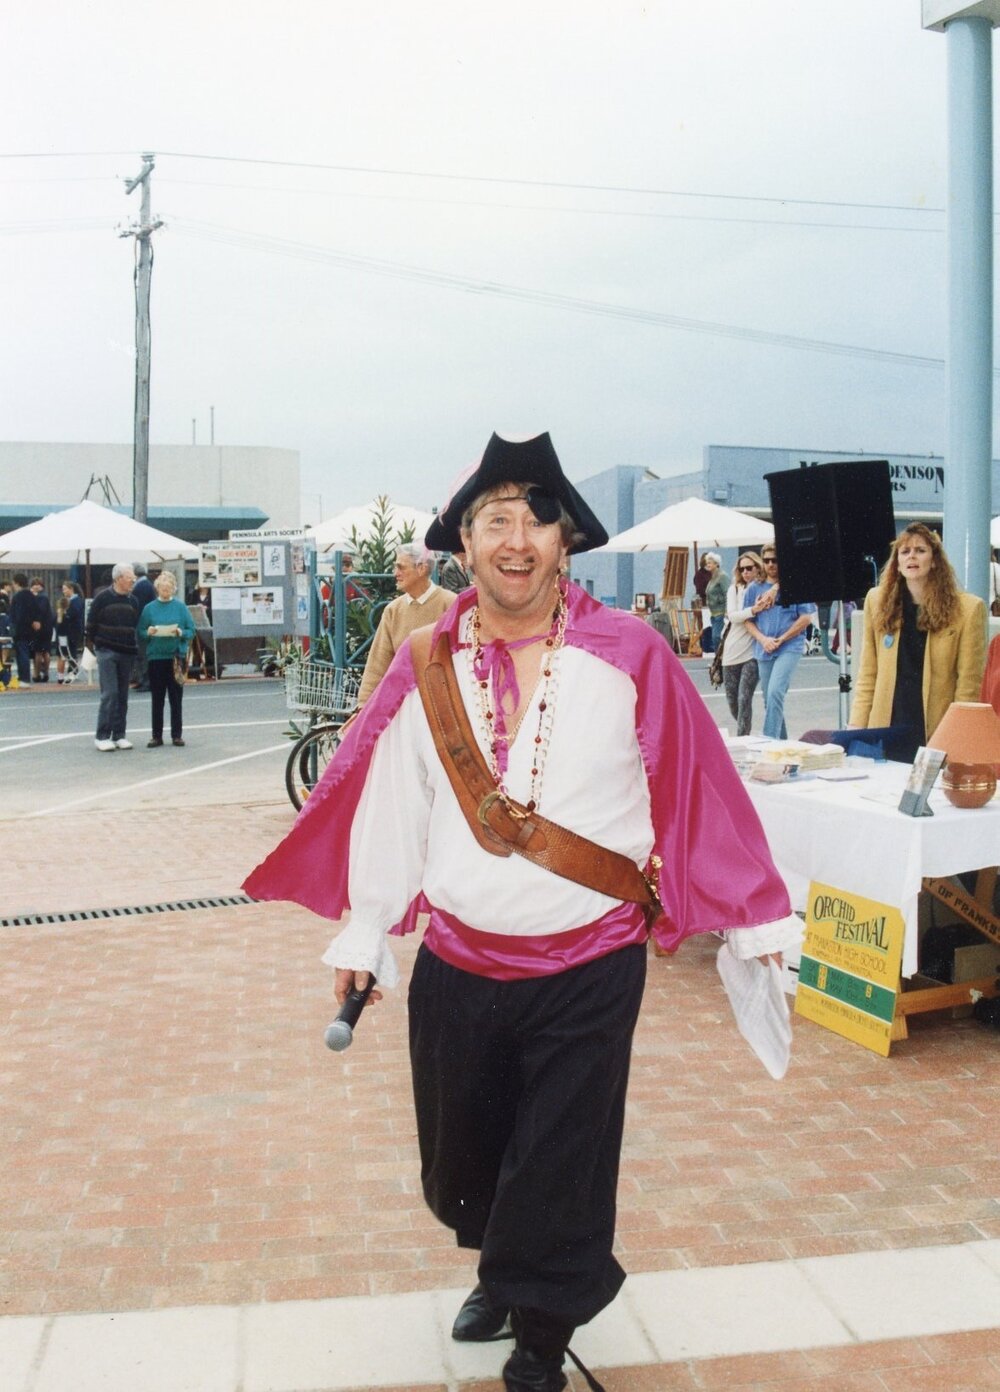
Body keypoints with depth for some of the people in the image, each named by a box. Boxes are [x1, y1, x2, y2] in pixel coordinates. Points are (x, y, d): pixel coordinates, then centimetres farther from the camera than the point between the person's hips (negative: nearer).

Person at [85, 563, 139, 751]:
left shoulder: (132, 601, 11)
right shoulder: (102, 598, -4)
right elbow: (91, 624, -1)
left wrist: (136, 651, 12)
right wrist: (90, 647, -2)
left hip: (127, 654, 5)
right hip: (107, 652, -5)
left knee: (122, 696, 7)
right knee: (109, 694, -10)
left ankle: (119, 735, 13)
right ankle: (102, 737, -5)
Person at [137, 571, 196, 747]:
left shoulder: (181, 607, 3)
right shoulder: (149, 609, 4)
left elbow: (191, 631, 3)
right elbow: (140, 633, 5)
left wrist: (180, 632, -16)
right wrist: (148, 633, -15)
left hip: (176, 657, 0)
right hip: (155, 657, 1)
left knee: (176, 698, 4)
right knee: (157, 699, 4)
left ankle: (177, 735, 12)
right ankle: (157, 736, 10)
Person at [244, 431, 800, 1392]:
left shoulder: (629, 658, -9)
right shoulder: (425, 667, -1)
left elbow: (700, 792, -5)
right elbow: (389, 806, 3)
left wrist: (754, 918, -2)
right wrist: (363, 934, 7)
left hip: (589, 969, -3)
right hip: (457, 964, 3)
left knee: (561, 1166, 5)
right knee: (462, 1152, 18)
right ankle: (503, 1269, 48)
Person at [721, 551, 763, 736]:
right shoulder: (734, 589, 6)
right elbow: (732, 616, -9)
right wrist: (754, 610, -23)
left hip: (753, 651, -3)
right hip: (733, 651, 3)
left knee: (744, 699, -11)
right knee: (732, 700, 10)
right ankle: (743, 732, 33)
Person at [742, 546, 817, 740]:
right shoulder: (755, 589, 9)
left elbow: (806, 617, -5)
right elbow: (749, 620, 11)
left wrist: (781, 639, -10)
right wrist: (763, 639, -8)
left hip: (789, 647, -5)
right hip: (764, 650, 5)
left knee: (775, 692, -20)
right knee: (769, 699, 10)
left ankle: (770, 740, -19)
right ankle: (781, 742, 23)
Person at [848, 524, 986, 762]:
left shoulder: (967, 609, -3)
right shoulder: (877, 600, 6)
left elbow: (969, 684, -3)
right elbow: (867, 675, 8)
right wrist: (856, 725, 1)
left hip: (937, 732, -2)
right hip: (887, 726, 3)